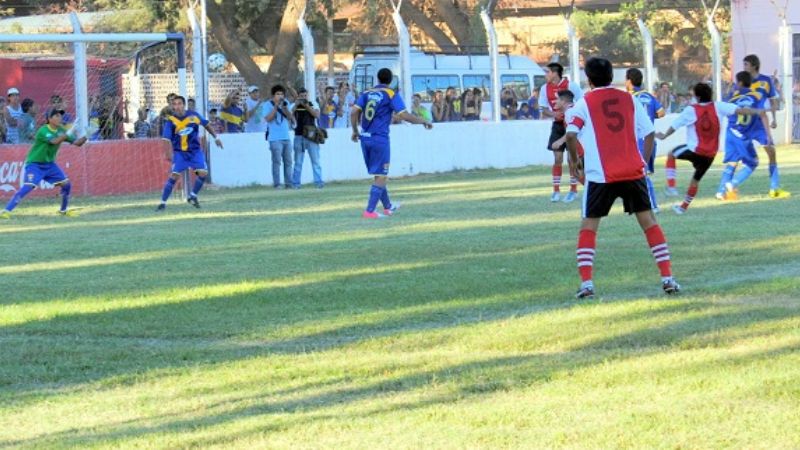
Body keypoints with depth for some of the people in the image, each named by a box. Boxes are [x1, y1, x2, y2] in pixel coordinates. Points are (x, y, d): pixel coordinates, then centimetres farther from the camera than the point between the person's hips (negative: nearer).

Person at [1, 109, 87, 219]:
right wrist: (68, 134, -46)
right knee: (28, 186, -23)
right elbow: (54, 141, -36)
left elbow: (76, 142, -2)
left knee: (66, 184, 0)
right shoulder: (43, 130, -20)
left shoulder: (61, 130, 1)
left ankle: (64, 210, 22)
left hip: (49, 164, 7)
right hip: (34, 164, -7)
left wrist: (85, 137, -21)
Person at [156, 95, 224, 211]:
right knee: (174, 175, -17)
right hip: (179, 152, -3)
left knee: (203, 172, -13)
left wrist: (215, 137, 14)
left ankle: (193, 196, 11)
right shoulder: (171, 121, -14)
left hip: (195, 150, 3)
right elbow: (166, 139, -19)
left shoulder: (193, 115, -6)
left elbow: (206, 125, 11)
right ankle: (163, 202, -9)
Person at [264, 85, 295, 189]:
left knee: (288, 161, 7)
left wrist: (285, 108, -10)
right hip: (275, 138, -5)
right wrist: (276, 106, -15)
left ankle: (289, 183, 12)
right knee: (277, 161, -10)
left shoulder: (285, 103, 12)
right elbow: (268, 118, -13)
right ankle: (276, 184, -9)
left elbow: (291, 118, 6)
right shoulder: (268, 105, -1)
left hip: (286, 138, 5)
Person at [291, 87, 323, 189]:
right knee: (298, 161, 3)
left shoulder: (313, 104, 6)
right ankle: (295, 183, 5)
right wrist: (296, 104, -16)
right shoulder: (294, 106, 7)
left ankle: (318, 181, -3)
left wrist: (307, 106, -17)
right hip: (299, 136, 0)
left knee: (315, 160, -3)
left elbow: (317, 114, -8)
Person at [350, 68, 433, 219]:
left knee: (379, 174, 19)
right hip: (380, 138, -6)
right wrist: (423, 121, 2)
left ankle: (388, 207, 32)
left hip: (365, 138, 6)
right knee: (381, 176, 0)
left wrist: (355, 131, 13)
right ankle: (370, 211, -9)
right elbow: (404, 115, -11)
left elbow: (354, 112, 0)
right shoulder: (391, 95, -3)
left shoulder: (366, 93, 10)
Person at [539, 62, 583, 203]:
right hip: (558, 125, 4)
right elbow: (544, 110, 5)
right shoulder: (545, 88, 1)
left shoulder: (571, 85, -12)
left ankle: (573, 190, 10)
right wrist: (553, 114, -16)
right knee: (557, 158, 2)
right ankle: (556, 190, 7)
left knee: (572, 158, -1)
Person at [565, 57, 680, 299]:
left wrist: (576, 162, 3)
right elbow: (649, 132, 8)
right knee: (649, 222, 10)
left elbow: (571, 135, -11)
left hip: (600, 175, -2)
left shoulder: (584, 104, 2)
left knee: (588, 226, 8)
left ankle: (586, 283, -5)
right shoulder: (629, 99, 11)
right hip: (633, 171, 2)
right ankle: (667, 278, 4)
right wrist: (644, 162, 17)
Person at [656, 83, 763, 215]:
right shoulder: (718, 107, -3)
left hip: (695, 151, -4)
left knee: (672, 154, 23)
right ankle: (683, 207, 30)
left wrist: (664, 136, 16)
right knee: (696, 179, 20)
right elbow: (739, 110, -8)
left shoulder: (691, 110, -10)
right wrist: (757, 112, -1)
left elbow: (675, 125, -1)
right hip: (711, 154, 4)